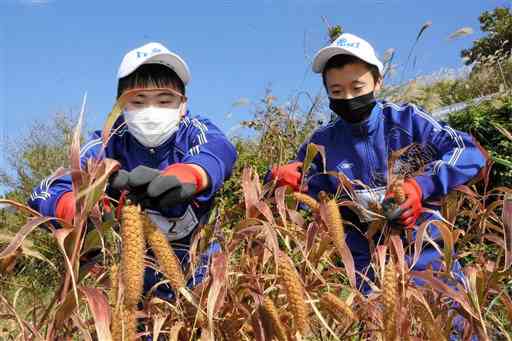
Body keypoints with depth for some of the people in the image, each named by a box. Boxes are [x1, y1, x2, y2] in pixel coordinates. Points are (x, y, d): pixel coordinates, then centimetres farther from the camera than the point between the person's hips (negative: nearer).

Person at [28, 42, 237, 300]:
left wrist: (182, 176, -58)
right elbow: (43, 194, -22)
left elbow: (219, 151, -36)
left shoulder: (195, 133, -11)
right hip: (133, 271, 1)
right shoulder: (110, 144, -10)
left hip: (198, 273, 0)